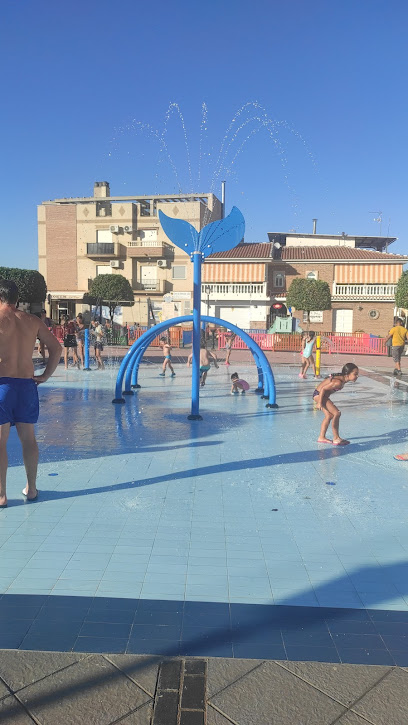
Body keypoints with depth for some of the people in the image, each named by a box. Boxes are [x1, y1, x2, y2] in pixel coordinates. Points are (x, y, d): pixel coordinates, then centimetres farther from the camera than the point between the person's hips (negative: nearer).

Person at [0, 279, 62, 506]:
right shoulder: (33, 321, 8)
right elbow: (56, 348, 8)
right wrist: (45, 375, 10)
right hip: (27, 384, 4)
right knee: (28, 438, 12)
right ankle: (31, 489, 21)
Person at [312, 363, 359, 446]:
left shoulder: (342, 378, 1)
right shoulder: (338, 382, -29)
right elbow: (323, 389, -26)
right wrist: (320, 403, -19)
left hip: (321, 394, 10)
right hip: (318, 394, -10)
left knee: (329, 415, 17)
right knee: (336, 413, -13)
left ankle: (321, 437, 27)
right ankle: (336, 438, -3)